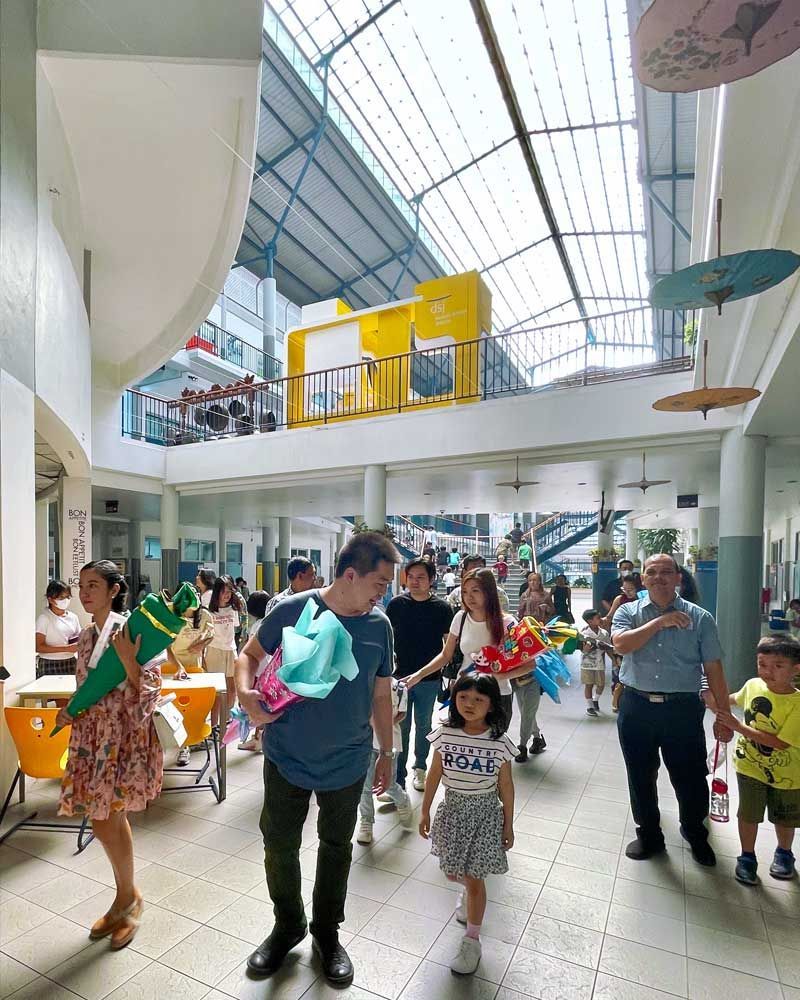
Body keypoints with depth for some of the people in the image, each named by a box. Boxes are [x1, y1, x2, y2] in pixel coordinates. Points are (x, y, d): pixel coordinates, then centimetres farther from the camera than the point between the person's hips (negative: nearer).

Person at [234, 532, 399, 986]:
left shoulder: (379, 625, -8)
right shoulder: (293, 611, -17)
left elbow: (381, 695, 2)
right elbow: (250, 655, -2)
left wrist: (387, 752, 8)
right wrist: (246, 693, -22)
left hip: (348, 762, 2)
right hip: (287, 758, -1)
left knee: (337, 847, 19)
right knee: (280, 846, 16)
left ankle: (327, 932, 45)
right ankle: (288, 926, 44)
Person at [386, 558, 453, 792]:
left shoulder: (442, 608, -5)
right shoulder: (396, 604, -4)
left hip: (429, 679, 0)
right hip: (400, 676, 0)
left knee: (423, 726, 17)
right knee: (400, 729, 7)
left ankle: (420, 768, 37)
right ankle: (397, 779, 20)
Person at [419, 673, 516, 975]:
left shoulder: (499, 742, -16)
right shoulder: (445, 735, -13)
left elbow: (505, 785, -4)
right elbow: (434, 775, -1)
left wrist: (508, 825, 1)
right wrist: (425, 812, 3)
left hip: (484, 813, -2)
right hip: (452, 809, 2)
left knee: (474, 879, 5)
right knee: (452, 873, 17)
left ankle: (472, 940, 27)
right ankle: (468, 889, 52)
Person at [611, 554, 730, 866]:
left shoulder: (699, 618, 0)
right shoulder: (628, 612, 1)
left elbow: (713, 669, 1)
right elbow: (620, 644, -19)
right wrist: (659, 622, -17)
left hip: (683, 710, 0)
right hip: (637, 707, 1)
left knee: (690, 778, 12)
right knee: (641, 777, 15)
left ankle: (696, 834, 42)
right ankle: (648, 835, 38)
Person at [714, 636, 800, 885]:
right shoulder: (753, 686, -12)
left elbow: (780, 743, -29)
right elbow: (738, 698, 15)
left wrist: (738, 726, -29)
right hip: (750, 765, 2)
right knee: (749, 814, 11)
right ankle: (747, 857, 32)